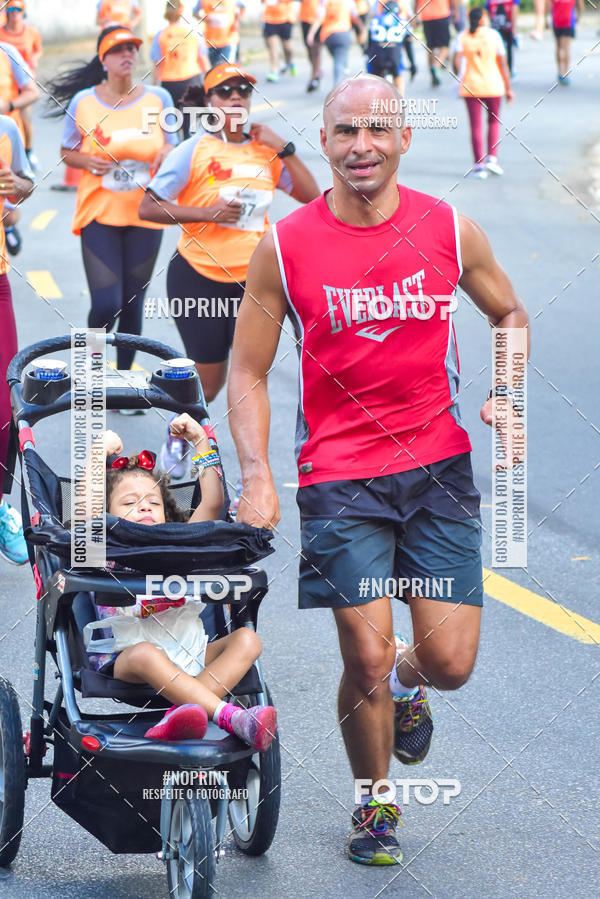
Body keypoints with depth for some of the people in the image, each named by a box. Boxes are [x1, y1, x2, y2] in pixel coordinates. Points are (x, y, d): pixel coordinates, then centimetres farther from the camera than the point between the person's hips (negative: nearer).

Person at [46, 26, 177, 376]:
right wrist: (90, 162, -15)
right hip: (99, 215, -2)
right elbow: (67, 152, 7)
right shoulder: (83, 102, -4)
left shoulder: (158, 98, 0)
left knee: (133, 304, 8)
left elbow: (173, 147, 10)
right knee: (106, 304, -11)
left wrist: (167, 155, -14)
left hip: (145, 216, 2)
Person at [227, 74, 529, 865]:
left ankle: (408, 681, 36)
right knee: (367, 659, -6)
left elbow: (509, 313, 17)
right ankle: (374, 804, 22)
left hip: (438, 469, 1)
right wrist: (256, 477, -8)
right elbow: (247, 371, 3)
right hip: (338, 477, -1)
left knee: (450, 664, -3)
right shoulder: (285, 247, -4)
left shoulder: (450, 231, -1)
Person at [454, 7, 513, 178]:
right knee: (494, 121, 17)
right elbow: (503, 63, -2)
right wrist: (508, 88, 4)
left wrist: (461, 78, 7)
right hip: (493, 85, 0)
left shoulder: (462, 37, 0)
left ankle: (479, 165, -1)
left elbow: (457, 61, -11)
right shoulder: (493, 35, -1)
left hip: (470, 86, 0)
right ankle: (492, 158, 5)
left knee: (476, 125, 3)